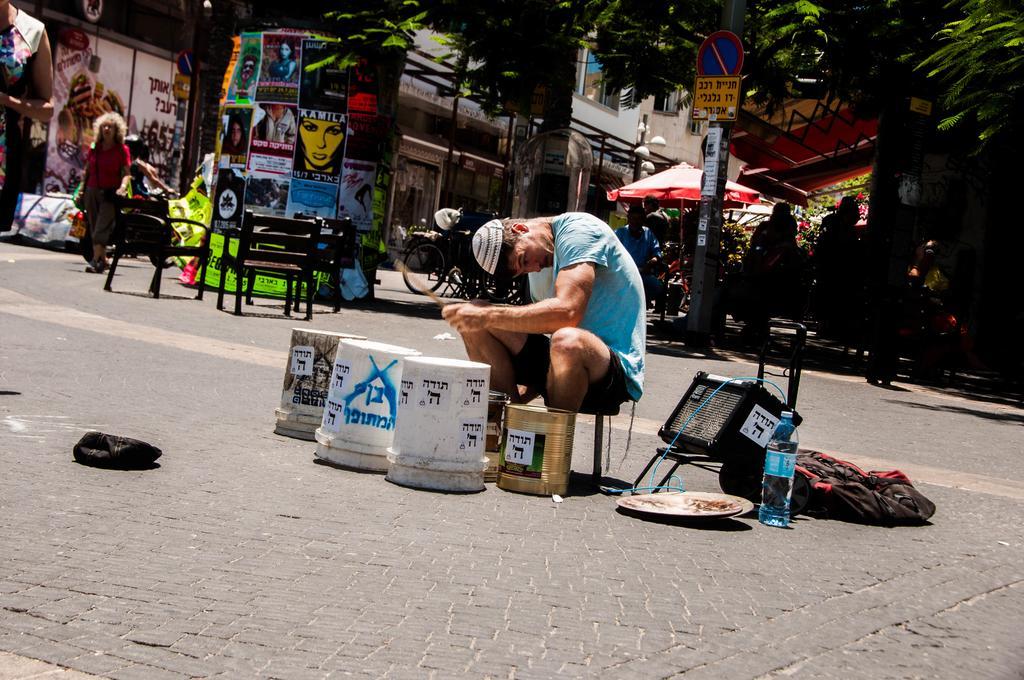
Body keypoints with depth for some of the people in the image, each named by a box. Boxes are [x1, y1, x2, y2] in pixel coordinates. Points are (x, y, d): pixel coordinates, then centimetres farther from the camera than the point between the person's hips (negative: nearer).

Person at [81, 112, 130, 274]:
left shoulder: (122, 150, -1)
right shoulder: (94, 148, 11)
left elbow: (126, 173, -4)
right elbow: (86, 170, 17)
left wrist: (122, 187, -22)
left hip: (110, 193, -5)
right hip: (92, 192, 5)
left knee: (101, 229, -15)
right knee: (94, 228, 7)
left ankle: (95, 261, -21)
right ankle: (103, 259, 18)